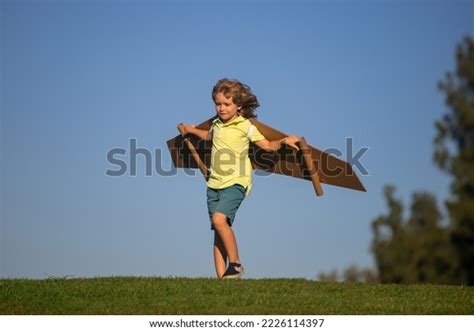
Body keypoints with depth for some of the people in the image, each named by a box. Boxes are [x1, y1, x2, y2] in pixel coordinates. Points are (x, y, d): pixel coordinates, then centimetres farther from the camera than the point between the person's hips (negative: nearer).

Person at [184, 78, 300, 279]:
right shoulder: (216, 124, 13)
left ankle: (235, 264, -15)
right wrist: (192, 130, 37)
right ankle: (222, 277, 2)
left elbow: (267, 145, 1)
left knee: (219, 219, -27)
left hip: (235, 182, -6)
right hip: (214, 182, 6)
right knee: (218, 231, 1)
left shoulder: (245, 126, -3)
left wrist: (284, 141, -13)